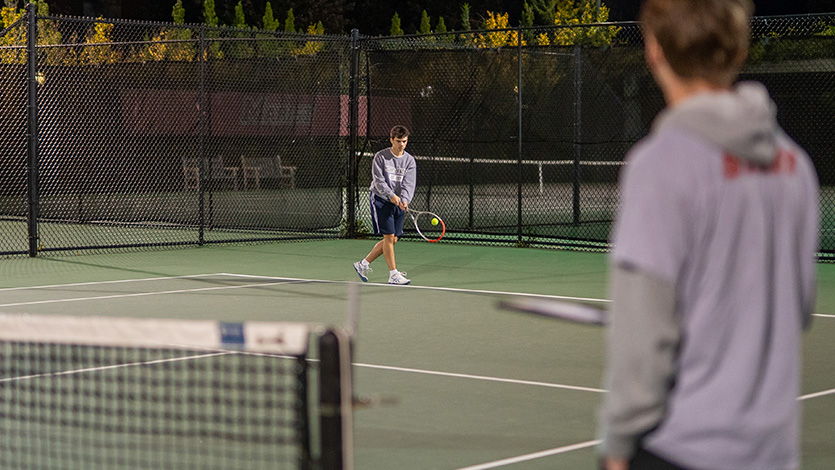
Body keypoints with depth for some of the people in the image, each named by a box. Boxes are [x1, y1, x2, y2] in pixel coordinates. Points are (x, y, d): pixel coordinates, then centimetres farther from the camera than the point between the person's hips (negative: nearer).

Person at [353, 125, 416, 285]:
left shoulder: (409, 161, 4)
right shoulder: (381, 157, -6)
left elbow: (408, 183, -7)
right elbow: (378, 181, -11)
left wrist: (405, 199, -25)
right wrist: (391, 195, -25)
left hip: (398, 203, 5)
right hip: (381, 200, -5)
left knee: (393, 239, 5)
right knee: (389, 237, -11)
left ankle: (363, 264, 20)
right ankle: (393, 275, -6)